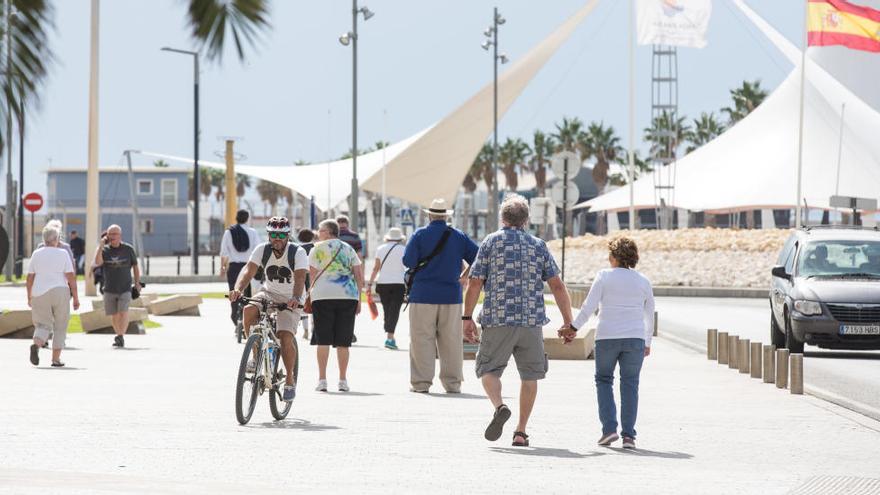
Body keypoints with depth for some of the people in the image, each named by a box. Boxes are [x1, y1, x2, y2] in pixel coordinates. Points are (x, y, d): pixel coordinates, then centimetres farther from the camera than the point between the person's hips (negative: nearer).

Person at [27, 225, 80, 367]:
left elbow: (30, 277, 5)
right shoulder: (62, 254, -1)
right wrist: (76, 298, -1)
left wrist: (29, 297, 16)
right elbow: (71, 277, -5)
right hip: (60, 291, -1)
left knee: (43, 325, 7)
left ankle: (36, 345, -24)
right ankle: (56, 359, 8)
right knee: (60, 327, 12)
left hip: (40, 294, 1)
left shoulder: (36, 254, 4)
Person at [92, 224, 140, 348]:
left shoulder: (128, 249, 0)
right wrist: (100, 245, -20)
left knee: (123, 312, -18)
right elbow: (97, 262, -18)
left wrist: (137, 283, 9)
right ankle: (119, 338, 22)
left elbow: (135, 266, 11)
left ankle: (120, 337, -25)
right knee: (114, 315, 7)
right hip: (110, 290, 2)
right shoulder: (104, 250, 0)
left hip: (125, 289, -2)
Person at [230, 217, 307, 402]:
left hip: (290, 300, -3)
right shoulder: (262, 250, -10)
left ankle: (290, 380, 2)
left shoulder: (297, 253, -18)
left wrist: (296, 298, -51)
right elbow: (249, 270, -23)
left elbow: (300, 278, -32)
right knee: (248, 310, -29)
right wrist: (237, 289, -43)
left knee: (286, 338, -20)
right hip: (269, 293, 3)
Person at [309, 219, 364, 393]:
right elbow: (359, 275, 10)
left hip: (323, 295, -3)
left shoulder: (318, 249, 4)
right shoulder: (348, 249, 15)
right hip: (348, 296, 3)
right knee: (343, 342, 7)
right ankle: (343, 380, 7)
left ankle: (322, 380, -4)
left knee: (323, 340, 0)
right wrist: (358, 299, 13)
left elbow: (312, 275, -2)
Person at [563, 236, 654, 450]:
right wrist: (647, 342, 25)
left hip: (607, 337, -2)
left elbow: (589, 306, -8)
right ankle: (628, 435, 0)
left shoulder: (604, 276, -2)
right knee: (629, 384, 6)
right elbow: (649, 315, 15)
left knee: (604, 379, 13)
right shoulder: (643, 281, 9)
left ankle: (609, 428, 1)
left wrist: (573, 328, 0)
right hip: (635, 338, 2)